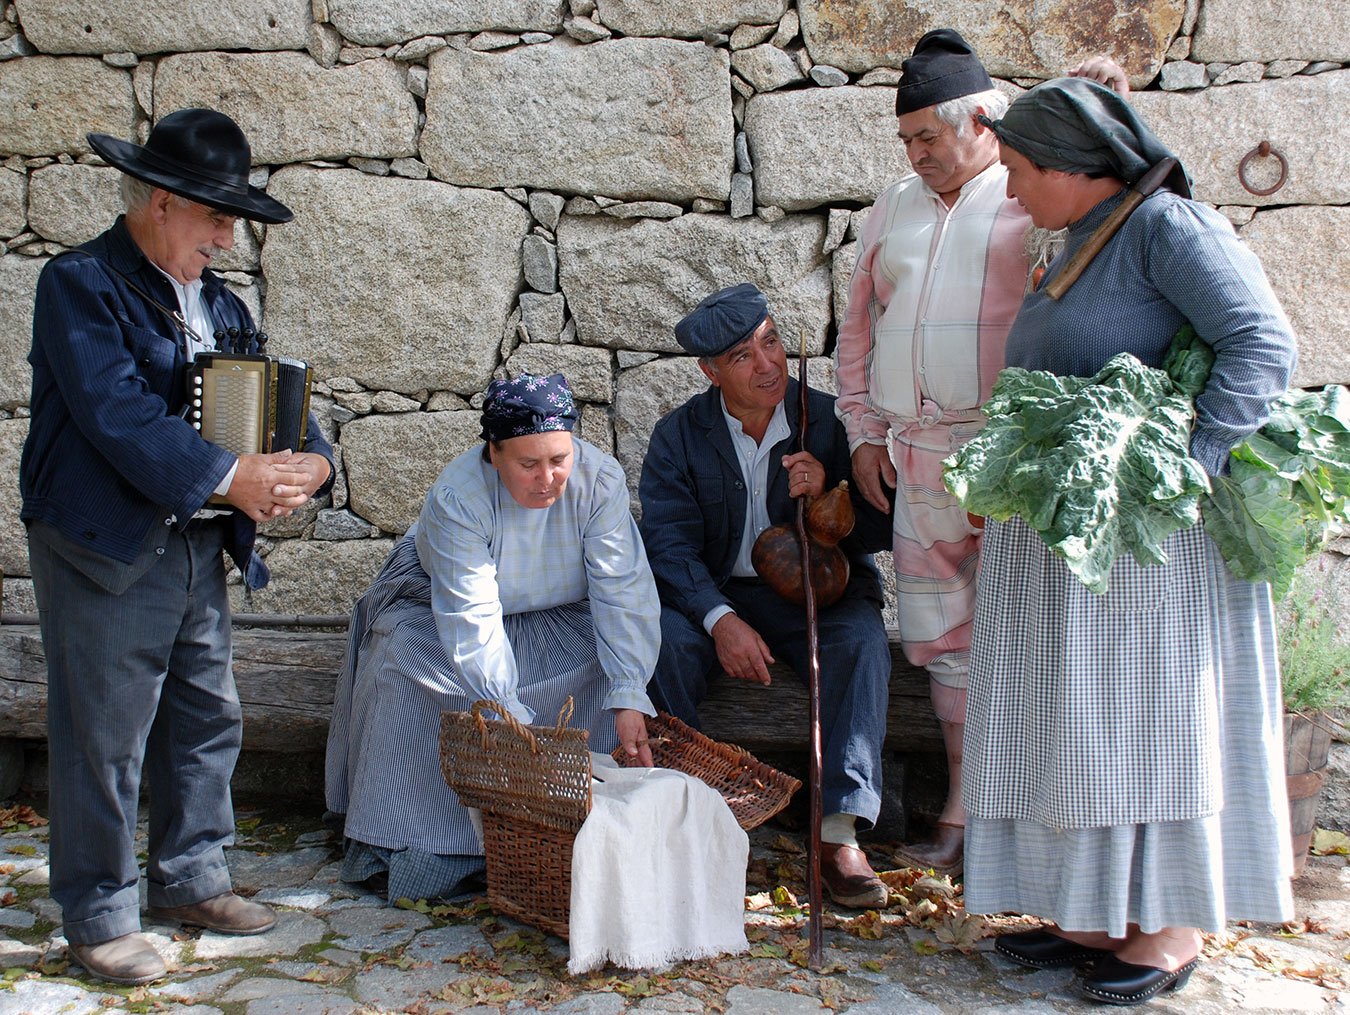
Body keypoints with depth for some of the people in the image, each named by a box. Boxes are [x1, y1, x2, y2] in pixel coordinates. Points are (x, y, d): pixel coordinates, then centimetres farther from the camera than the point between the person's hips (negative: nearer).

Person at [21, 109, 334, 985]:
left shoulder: (217, 301, 14)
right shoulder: (80, 284, -9)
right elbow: (116, 413, -21)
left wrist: (312, 461, -11)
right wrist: (228, 477, -26)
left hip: (199, 547, 8)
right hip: (107, 550, -8)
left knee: (207, 721, 15)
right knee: (104, 738, 1)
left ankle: (190, 880, 32)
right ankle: (100, 915, 16)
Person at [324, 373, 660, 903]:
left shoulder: (600, 478, -24)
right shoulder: (456, 495, -31)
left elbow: (622, 591, -27)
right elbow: (472, 618, -38)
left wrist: (629, 698, -37)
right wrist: (510, 716, -47)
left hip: (559, 615, 2)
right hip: (440, 602, -2)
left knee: (611, 667, -25)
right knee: (408, 666, -29)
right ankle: (395, 844, -16)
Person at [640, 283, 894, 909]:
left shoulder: (830, 420, -4)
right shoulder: (678, 436, -3)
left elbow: (886, 527, -3)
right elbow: (670, 544, -11)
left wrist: (830, 492, -24)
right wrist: (721, 620, -28)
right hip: (716, 595, 1)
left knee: (862, 640, -31)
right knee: (665, 636, -30)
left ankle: (839, 832, -30)